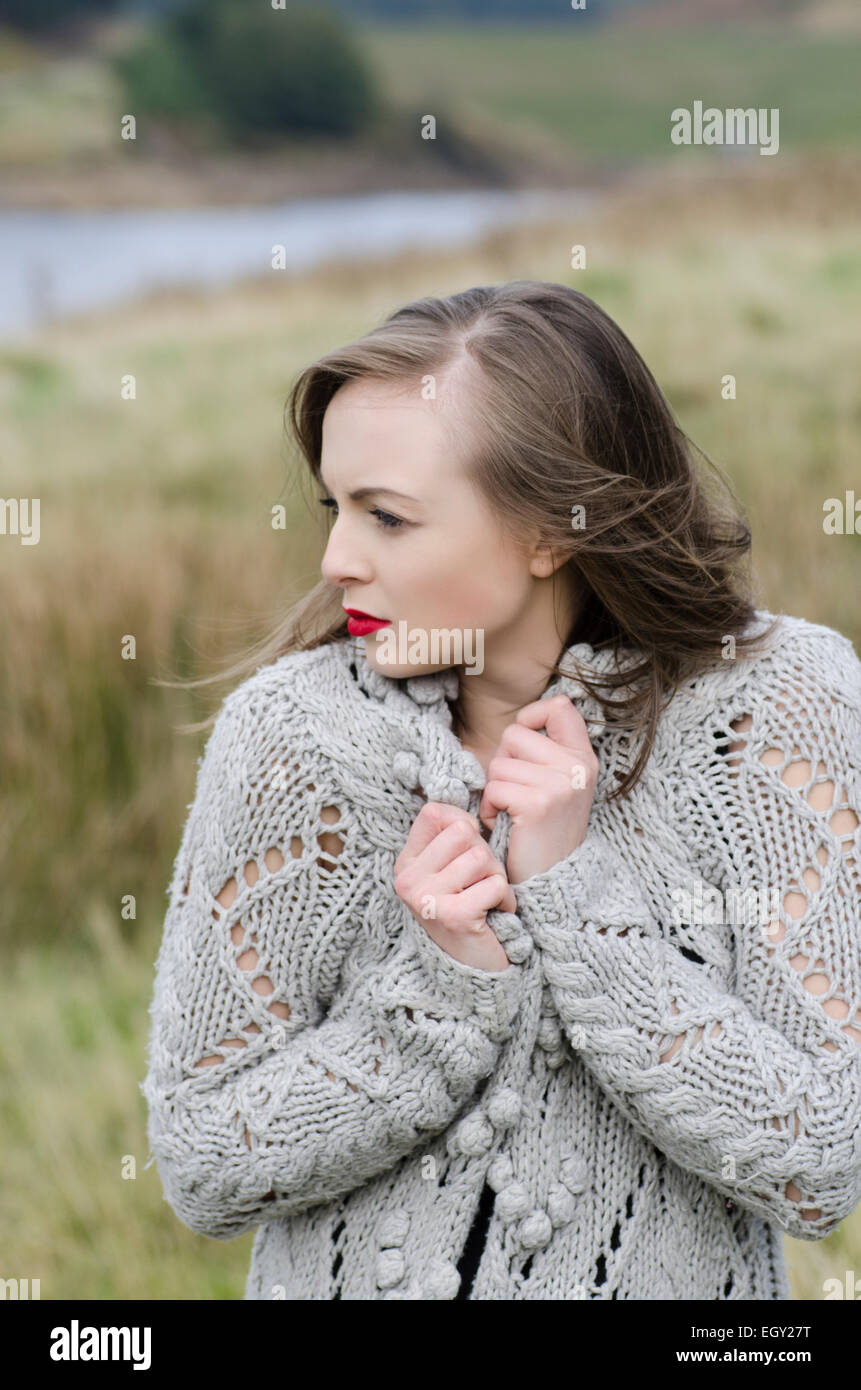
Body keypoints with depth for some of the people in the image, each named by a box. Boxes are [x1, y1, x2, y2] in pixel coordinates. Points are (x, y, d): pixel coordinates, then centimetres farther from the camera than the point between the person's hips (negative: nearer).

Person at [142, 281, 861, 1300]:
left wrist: (574, 884, -24)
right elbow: (200, 1170, -11)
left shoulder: (776, 704, -15)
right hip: (358, 1274, 0)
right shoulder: (296, 728, -14)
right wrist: (447, 981, -23)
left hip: (683, 1279, 0)